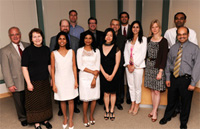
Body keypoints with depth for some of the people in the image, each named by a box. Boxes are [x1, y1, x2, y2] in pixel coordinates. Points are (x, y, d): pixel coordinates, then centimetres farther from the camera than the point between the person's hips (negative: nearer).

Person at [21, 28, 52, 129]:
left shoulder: (46, 49, 3)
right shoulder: (27, 51, -10)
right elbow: (24, 67, -10)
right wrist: (28, 83, -13)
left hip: (45, 81, 4)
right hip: (33, 82, -4)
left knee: (45, 101, 14)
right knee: (35, 102, 7)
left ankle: (45, 119, 34)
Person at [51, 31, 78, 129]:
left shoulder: (71, 52, 0)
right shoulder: (53, 53, -3)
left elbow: (74, 67, 2)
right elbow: (52, 69, -1)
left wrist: (76, 81, -1)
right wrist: (53, 84, -3)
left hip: (70, 79, 0)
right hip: (59, 80, 0)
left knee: (71, 100, 7)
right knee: (62, 101, 13)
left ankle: (70, 120, 25)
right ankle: (65, 118, 35)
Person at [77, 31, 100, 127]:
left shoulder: (96, 51, 5)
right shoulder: (80, 51, 1)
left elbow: (98, 66, 0)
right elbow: (80, 66, -5)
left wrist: (94, 78, -9)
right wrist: (92, 71, -10)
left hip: (95, 77, 2)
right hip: (84, 77, -2)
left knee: (94, 97, 7)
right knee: (85, 99, 2)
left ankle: (91, 115, 28)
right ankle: (85, 117, 23)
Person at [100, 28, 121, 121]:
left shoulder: (116, 49, -3)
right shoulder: (100, 48, 2)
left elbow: (117, 63, -5)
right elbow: (99, 62, 0)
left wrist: (112, 75, -11)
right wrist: (105, 74, -7)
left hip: (113, 74, -1)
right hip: (103, 74, 1)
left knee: (113, 93, 10)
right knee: (106, 93, 10)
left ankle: (112, 111, 25)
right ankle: (107, 111, 26)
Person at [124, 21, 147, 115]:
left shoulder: (143, 39, -1)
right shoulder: (128, 40, 12)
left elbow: (143, 54, -8)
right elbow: (126, 52, 7)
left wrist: (134, 65, -11)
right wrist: (128, 65, -5)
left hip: (138, 66, -4)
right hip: (128, 66, 4)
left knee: (137, 87, 2)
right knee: (131, 86, 11)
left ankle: (137, 105, 19)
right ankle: (132, 104, 25)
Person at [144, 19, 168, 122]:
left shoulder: (163, 41, -7)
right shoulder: (148, 39, 8)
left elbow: (164, 57, -10)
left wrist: (160, 71, -15)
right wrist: (146, 65, 5)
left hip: (158, 67, -4)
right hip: (149, 66, 5)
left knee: (157, 91, 1)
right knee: (152, 90, 11)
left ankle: (155, 112, 14)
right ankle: (154, 109, 24)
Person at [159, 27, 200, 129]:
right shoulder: (173, 48, 6)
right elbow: (168, 63, 10)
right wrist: (168, 78, 5)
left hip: (186, 79, -3)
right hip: (173, 78, 3)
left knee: (186, 102, 12)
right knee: (171, 100, 16)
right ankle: (167, 117, 40)